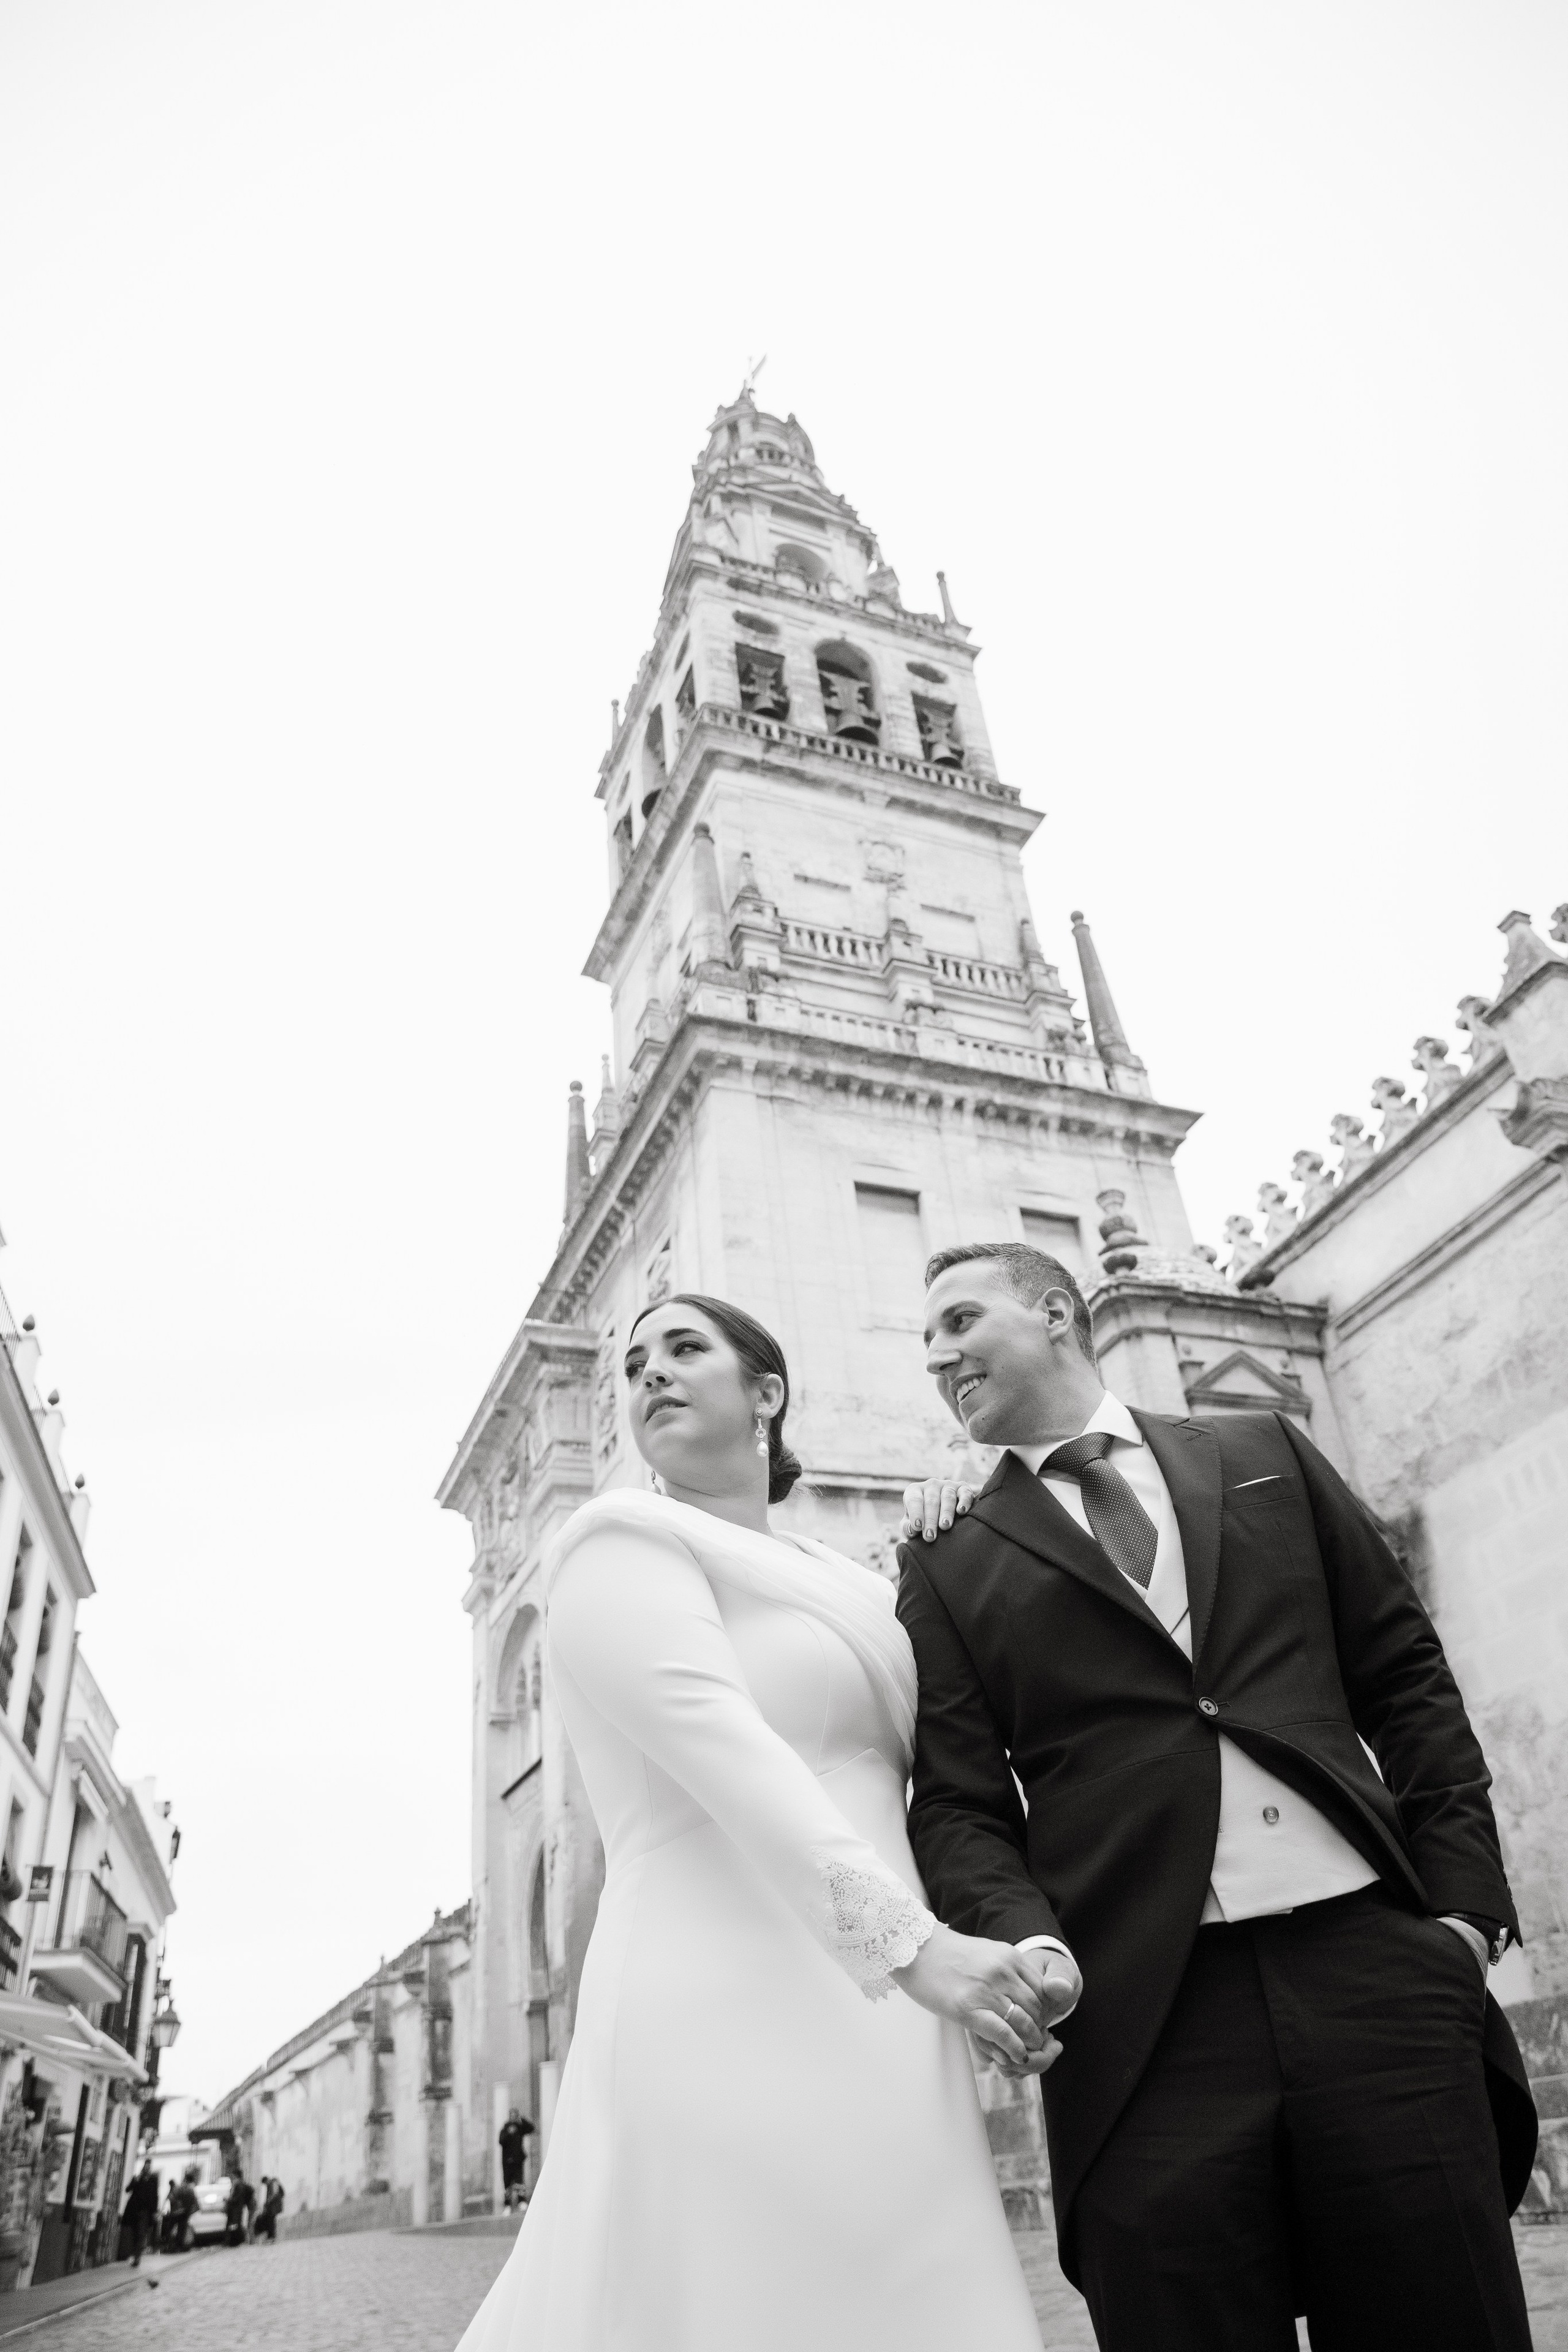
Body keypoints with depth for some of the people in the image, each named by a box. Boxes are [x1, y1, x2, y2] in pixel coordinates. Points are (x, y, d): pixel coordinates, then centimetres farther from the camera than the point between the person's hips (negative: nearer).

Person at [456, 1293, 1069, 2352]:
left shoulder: (844, 1586, 19)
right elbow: (723, 1755, -18)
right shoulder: (621, 1541, -4)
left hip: (862, 2023, 7)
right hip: (737, 2013, -7)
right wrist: (913, 1943, -25)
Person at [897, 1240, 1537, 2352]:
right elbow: (959, 1803, 4)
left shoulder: (1266, 1453, 13)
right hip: (1147, 2019, -1)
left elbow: (1408, 1675, 12)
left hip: (1373, 1967, 2)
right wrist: (1027, 1942, -14)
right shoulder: (951, 1560, 8)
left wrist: (1467, 1899, 2)